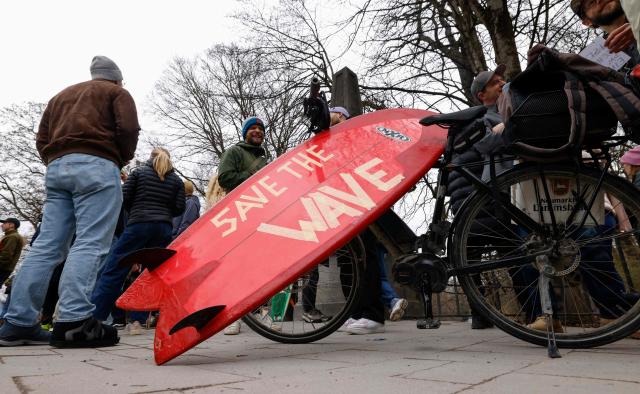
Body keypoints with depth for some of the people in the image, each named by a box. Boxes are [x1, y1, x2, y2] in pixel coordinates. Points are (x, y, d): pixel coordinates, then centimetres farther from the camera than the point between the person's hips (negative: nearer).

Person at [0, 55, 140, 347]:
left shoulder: (61, 96, 32)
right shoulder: (117, 93, 14)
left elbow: (41, 139, 22)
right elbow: (128, 129, -4)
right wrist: (121, 160, 10)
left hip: (56, 167, 7)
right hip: (96, 166, -6)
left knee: (47, 246, 3)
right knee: (90, 244, -13)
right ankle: (73, 321, -22)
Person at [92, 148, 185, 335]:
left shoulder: (139, 172, 10)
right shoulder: (176, 180, 13)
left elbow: (124, 198, 4)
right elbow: (180, 208, 5)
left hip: (138, 225, -2)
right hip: (164, 229, 2)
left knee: (114, 270, -1)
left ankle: (93, 317, -4)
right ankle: (137, 321, 1)